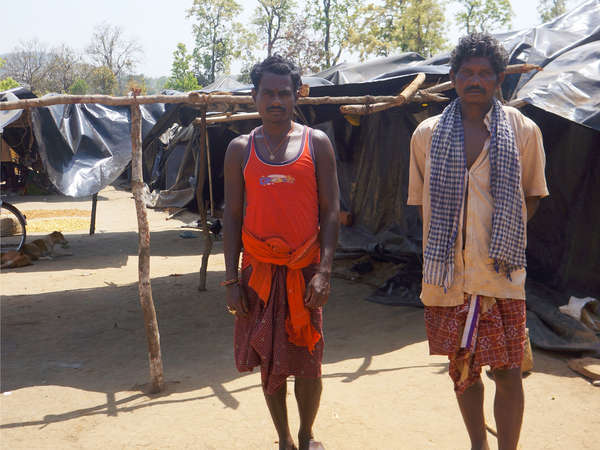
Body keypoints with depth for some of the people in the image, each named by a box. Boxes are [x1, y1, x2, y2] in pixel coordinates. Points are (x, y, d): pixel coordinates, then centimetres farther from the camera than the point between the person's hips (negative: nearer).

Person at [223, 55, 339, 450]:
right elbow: (232, 216, 6)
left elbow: (331, 211, -1)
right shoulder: (240, 149, 6)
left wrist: (324, 271, -10)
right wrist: (232, 279, 1)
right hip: (258, 271, 1)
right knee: (269, 362, 9)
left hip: (305, 270, -1)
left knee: (308, 364, 4)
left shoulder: (317, 143, 2)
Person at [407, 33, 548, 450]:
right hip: (447, 272, 2)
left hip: (502, 274, -1)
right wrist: (446, 242, 3)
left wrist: (505, 238, 0)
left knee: (507, 373, 0)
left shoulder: (523, 131, 2)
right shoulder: (428, 134, 5)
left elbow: (532, 195, 11)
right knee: (462, 368, 13)